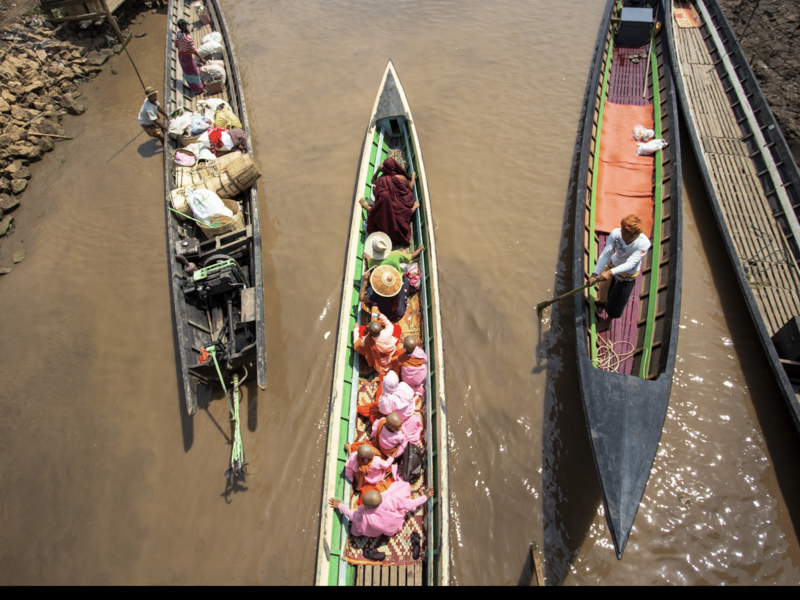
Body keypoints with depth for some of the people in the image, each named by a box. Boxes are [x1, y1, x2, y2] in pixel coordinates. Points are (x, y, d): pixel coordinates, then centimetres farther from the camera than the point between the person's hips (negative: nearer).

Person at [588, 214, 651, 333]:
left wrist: (610, 272, -57)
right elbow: (605, 254, -30)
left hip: (628, 274, -3)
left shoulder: (644, 243, -37)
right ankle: (603, 300, 65)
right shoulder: (615, 234, -30)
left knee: (617, 299, 14)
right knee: (605, 285, 30)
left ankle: (608, 321, 40)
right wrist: (595, 273, -40)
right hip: (613, 264, 3)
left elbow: (630, 264, -42)